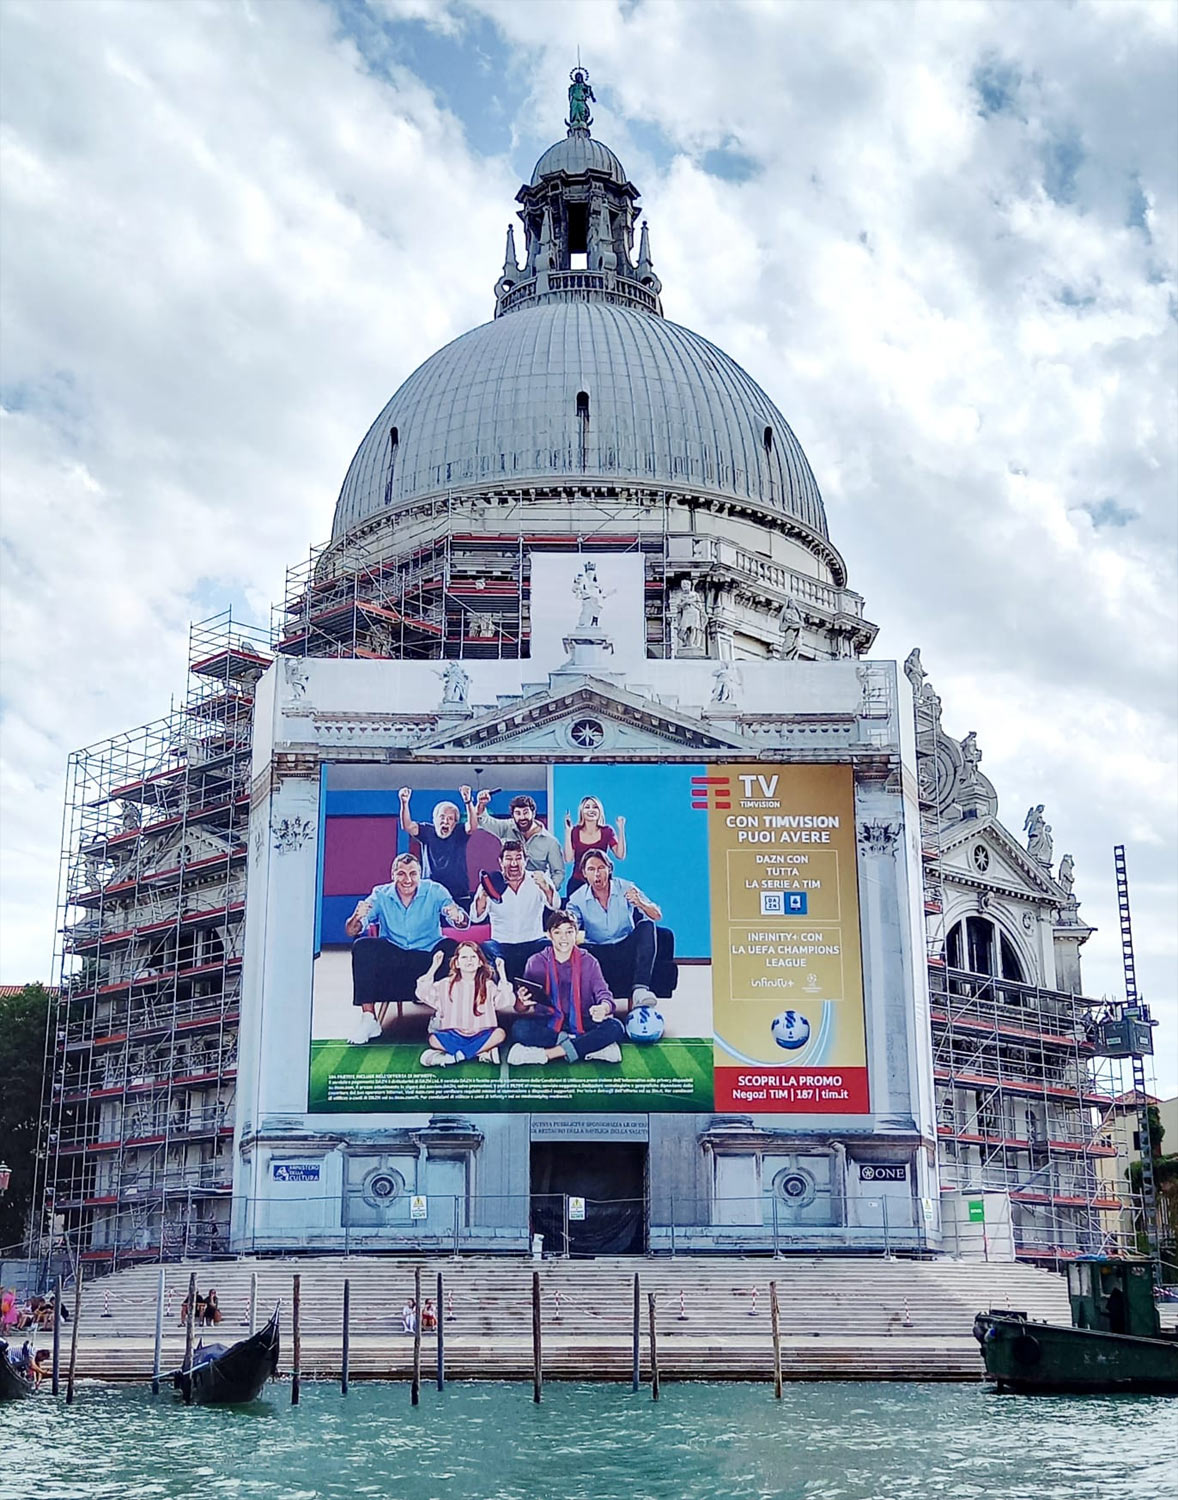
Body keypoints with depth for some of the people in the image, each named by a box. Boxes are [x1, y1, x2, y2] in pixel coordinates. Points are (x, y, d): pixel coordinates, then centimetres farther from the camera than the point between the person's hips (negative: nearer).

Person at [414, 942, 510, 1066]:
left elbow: (505, 1001, -10)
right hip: (453, 1037, 0)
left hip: (480, 1036, 0)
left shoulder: (488, 985, 6)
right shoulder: (447, 984, 7)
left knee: (500, 1033, -29)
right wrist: (434, 966, -8)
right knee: (433, 1039, -29)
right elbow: (423, 994, -6)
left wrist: (501, 972, -11)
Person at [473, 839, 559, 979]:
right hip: (501, 945, 0)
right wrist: (483, 895, -30)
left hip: (533, 943, 0)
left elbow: (554, 906, -14)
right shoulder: (491, 885, 2)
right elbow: (477, 917, -8)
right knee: (484, 950, -29)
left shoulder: (537, 880, 2)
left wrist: (545, 888, -37)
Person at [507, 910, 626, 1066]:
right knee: (520, 1028, -31)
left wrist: (603, 1008, -32)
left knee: (615, 1028, -28)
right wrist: (523, 1003, -30)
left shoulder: (588, 962, 4)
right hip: (549, 1023, 0)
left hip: (582, 1022, 1)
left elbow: (603, 993, -6)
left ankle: (548, 1053, -29)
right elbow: (521, 1005, -3)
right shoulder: (536, 962, 2)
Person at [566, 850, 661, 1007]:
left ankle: (640, 988, -35)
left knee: (646, 925, -27)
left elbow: (657, 916, -11)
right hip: (597, 952, -1)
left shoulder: (626, 888, -4)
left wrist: (640, 904, -33)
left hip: (626, 949, 1)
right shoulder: (577, 899, -2)